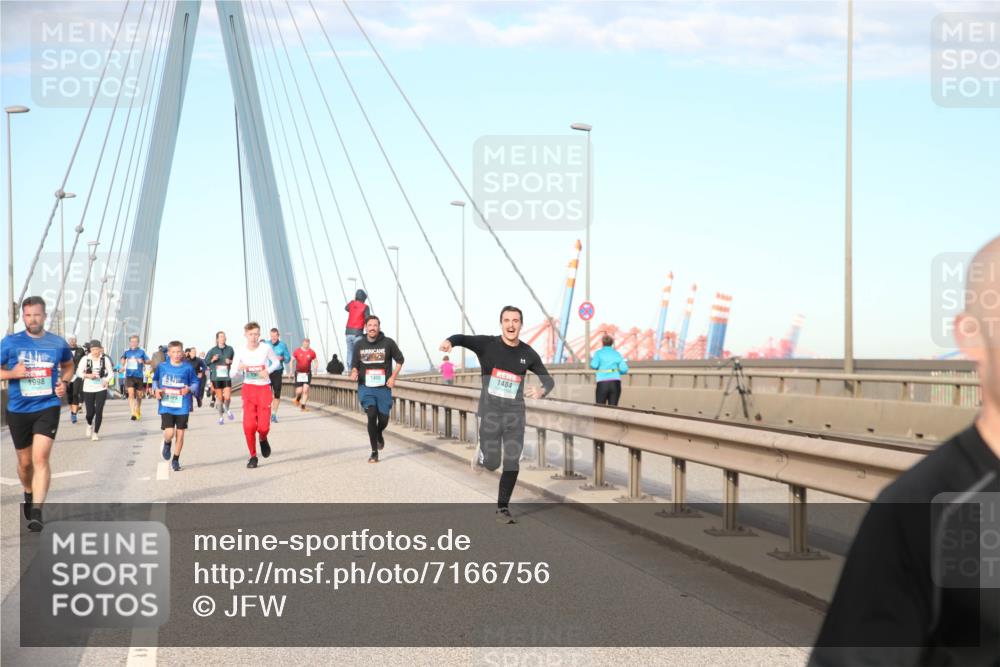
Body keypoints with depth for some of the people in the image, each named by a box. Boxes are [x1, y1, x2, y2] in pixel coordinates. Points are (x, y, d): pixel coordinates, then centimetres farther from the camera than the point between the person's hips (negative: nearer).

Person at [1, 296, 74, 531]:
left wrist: (64, 382, 1)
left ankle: (36, 511, -20)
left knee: (40, 458, -17)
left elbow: (68, 365, 20)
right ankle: (28, 494, 44)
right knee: (25, 461, 15)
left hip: (47, 408, -1)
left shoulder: (58, 343, 0)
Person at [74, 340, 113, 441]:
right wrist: (88, 375, -21)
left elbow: (111, 373, 5)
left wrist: (107, 380, -15)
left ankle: (95, 433, 7)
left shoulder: (105, 359, -1)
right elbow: (79, 372, -3)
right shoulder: (85, 359, -4)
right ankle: (90, 425, 36)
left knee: (99, 411, -6)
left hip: (101, 388, 0)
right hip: (88, 389, 0)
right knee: (90, 412, 1)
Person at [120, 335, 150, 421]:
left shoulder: (141, 351, -2)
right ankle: (133, 413, -21)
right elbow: (122, 359, 21)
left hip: (139, 376, 0)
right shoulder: (127, 351, 3)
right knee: (131, 393, -17)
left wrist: (142, 361, -20)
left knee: (139, 395, 13)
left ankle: (138, 411, 37)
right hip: (129, 376, 0)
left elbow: (148, 361, -1)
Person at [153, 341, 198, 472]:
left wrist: (189, 389, -16)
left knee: (180, 434, 5)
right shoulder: (162, 366, 0)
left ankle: (176, 460, 23)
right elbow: (155, 379, 16)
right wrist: (156, 389, -2)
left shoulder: (187, 368, -4)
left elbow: (195, 382, 4)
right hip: (166, 406, 0)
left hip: (182, 407, 0)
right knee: (169, 433, -12)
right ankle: (167, 444, 26)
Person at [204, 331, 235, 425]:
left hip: (227, 377, 0)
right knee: (219, 398, 4)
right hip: (216, 377, 0)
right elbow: (205, 362, 6)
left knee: (227, 397, -10)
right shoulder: (212, 350, 1)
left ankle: (227, 409, 23)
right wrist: (212, 360, -12)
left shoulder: (230, 349, 3)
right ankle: (221, 416, 22)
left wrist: (230, 361, -7)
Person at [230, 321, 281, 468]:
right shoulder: (240, 351, -5)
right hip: (248, 388, 1)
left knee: (263, 426, -8)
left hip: (264, 388, -1)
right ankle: (253, 456, 10)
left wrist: (268, 370, -10)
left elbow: (276, 362, 10)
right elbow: (233, 373, 1)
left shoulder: (266, 348, -7)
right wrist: (239, 368, -22)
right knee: (249, 425, -9)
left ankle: (263, 439, 30)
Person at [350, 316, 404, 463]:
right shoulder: (359, 345, 1)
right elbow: (354, 364, 11)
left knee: (383, 419, 5)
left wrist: (393, 376, -4)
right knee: (371, 415, -16)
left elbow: (399, 360, 7)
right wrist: (354, 372, -12)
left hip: (383, 387, 0)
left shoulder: (388, 343, -4)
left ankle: (379, 435, 44)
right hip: (366, 387, 0)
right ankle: (374, 452, -6)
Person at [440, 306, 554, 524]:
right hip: (490, 411, -2)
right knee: (491, 463, -3)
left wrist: (542, 391, -13)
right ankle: (482, 453, 34)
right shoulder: (487, 344, -8)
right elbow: (463, 339, -22)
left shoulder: (528, 354, 1)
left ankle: (503, 508, 15)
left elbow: (548, 379, 10)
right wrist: (450, 341, -46)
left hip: (515, 412, 2)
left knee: (512, 464, -1)